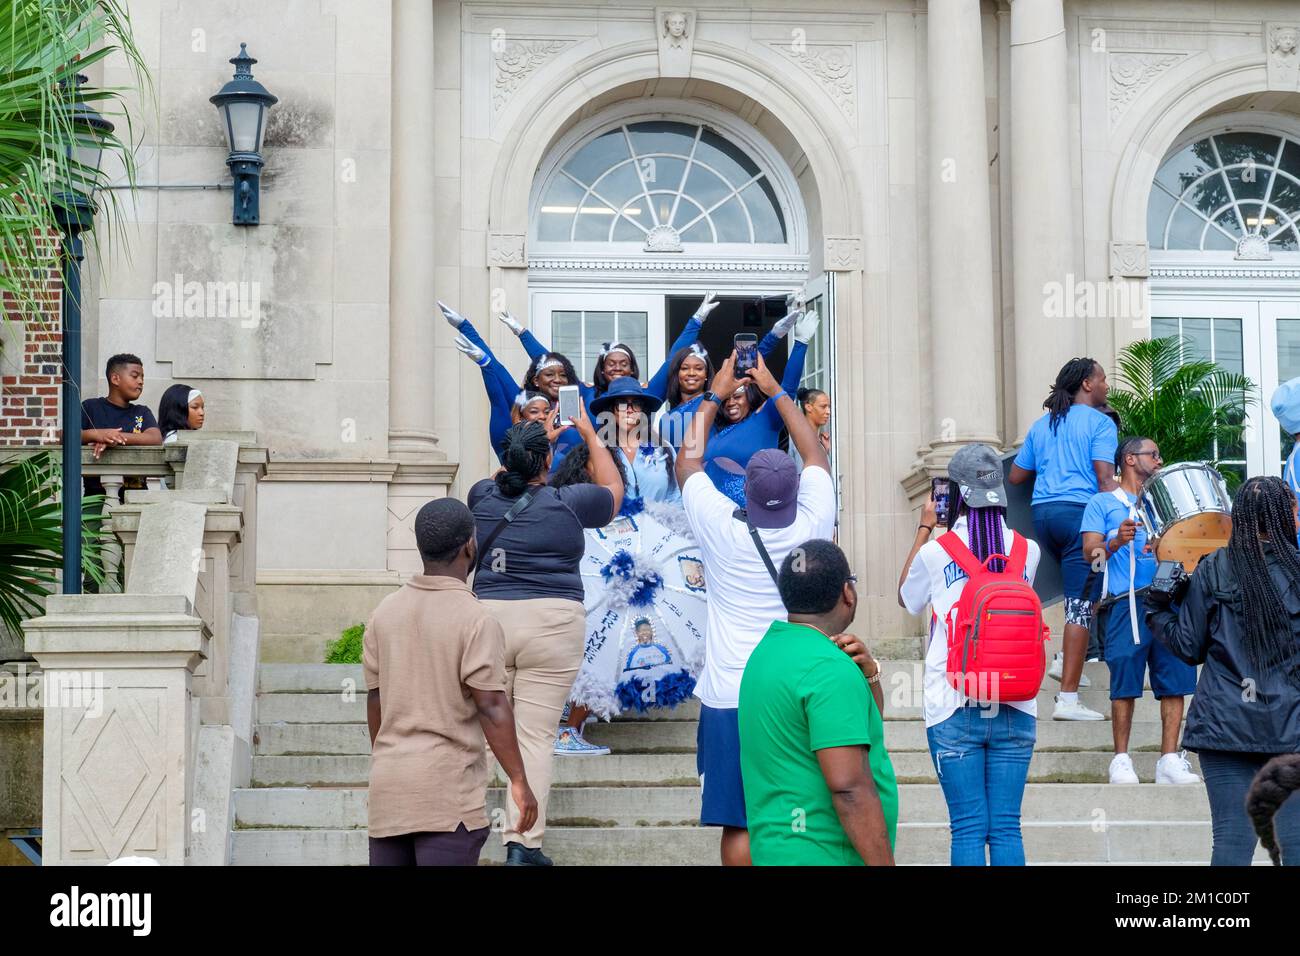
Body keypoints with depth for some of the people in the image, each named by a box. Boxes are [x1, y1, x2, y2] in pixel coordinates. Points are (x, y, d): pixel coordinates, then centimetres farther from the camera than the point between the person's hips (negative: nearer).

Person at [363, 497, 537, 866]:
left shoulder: (385, 612, 6)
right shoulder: (477, 620, -12)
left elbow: (375, 703, 11)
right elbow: (492, 708, -16)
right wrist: (520, 782, -11)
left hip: (390, 787, 6)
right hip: (448, 790, -6)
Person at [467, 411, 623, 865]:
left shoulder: (484, 498, 6)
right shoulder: (568, 503, -2)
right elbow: (613, 488, 19)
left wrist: (529, 440, 39)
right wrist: (591, 436, 28)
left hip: (489, 618, 3)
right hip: (552, 624, -3)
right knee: (535, 738, -2)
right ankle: (523, 843, -3)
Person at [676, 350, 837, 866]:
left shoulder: (721, 529, -10)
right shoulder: (812, 524, -6)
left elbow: (688, 461, 9)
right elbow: (817, 455, 14)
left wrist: (715, 396, 19)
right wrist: (777, 391, 23)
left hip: (731, 698, -2)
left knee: (738, 825, 1)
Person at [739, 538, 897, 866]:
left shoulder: (770, 648, 11)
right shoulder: (830, 669, -19)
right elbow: (849, 788, -24)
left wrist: (868, 673, 2)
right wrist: (884, 865, -21)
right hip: (826, 855, -10)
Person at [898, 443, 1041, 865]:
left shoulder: (935, 553, -6)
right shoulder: (1027, 552, 1)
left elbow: (906, 597, 15)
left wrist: (924, 528, 21)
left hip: (954, 710, -2)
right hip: (1015, 710, 2)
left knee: (968, 830, 0)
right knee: (1007, 828, 5)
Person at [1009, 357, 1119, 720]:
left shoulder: (1042, 424, 19)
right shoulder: (1099, 423, 0)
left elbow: (1015, 477, 19)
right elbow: (1104, 477, -11)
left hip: (1041, 512, 7)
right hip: (1080, 512, -7)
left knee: (1081, 590, 27)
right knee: (1081, 603, -7)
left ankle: (1066, 660, 19)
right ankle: (1068, 699, -11)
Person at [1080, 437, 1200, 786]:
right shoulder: (1104, 503, 12)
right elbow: (1090, 553, 1)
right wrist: (1117, 541, -18)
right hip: (1128, 602, -4)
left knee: (1176, 677, -3)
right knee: (1125, 681, -5)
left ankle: (1169, 759, 0)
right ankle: (1121, 760, 1)